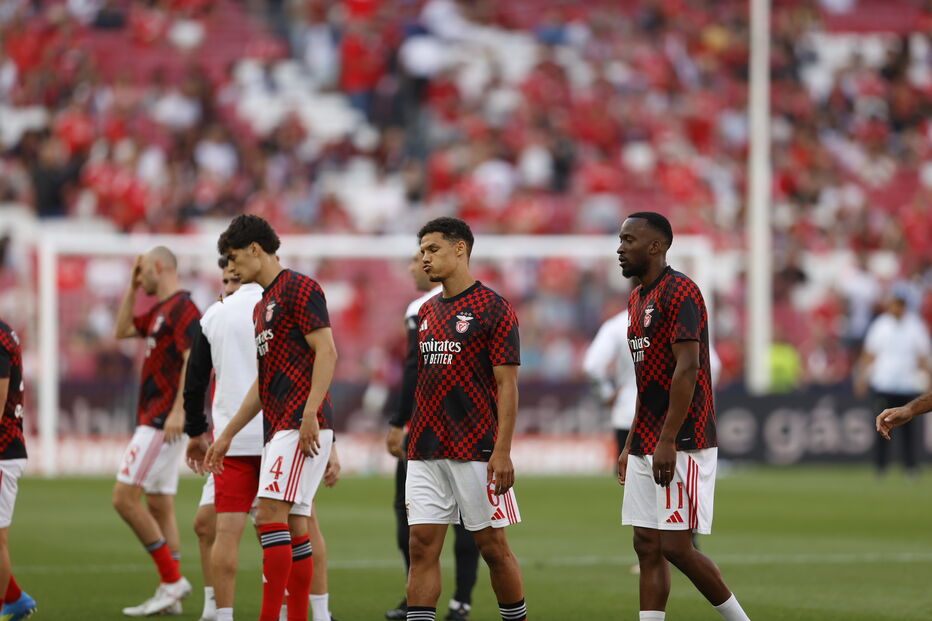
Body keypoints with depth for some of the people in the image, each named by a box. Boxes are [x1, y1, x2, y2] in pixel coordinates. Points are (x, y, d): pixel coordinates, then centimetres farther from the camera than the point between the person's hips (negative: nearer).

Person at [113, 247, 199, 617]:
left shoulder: (182, 308, -12)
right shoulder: (159, 312, 18)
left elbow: (193, 359, -21)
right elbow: (122, 330, 28)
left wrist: (178, 411, -28)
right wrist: (131, 288, 21)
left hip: (163, 421, -10)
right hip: (154, 420, 10)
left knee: (125, 498, -13)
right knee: (160, 506, 8)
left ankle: (173, 579, -12)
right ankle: (169, 595, 7)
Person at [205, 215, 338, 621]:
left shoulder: (299, 289, -6)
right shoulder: (262, 306, 23)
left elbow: (326, 352, -15)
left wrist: (309, 413, -24)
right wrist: (227, 436, 28)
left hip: (302, 426, -10)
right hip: (277, 429, 10)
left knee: (270, 513, -17)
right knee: (293, 527, 6)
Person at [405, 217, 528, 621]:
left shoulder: (493, 309, -6)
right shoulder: (427, 312, 14)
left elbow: (507, 385, -10)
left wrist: (503, 451, -17)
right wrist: (413, 436, 15)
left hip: (475, 451, -6)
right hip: (426, 452, 6)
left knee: (492, 546, 1)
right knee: (422, 544, -1)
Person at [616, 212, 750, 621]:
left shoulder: (679, 292, -13)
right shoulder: (637, 299, 17)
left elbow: (687, 369, -19)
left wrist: (667, 442, -23)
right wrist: (630, 445, 20)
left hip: (681, 445, -9)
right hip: (647, 445, 9)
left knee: (676, 547, -10)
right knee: (647, 546, 6)